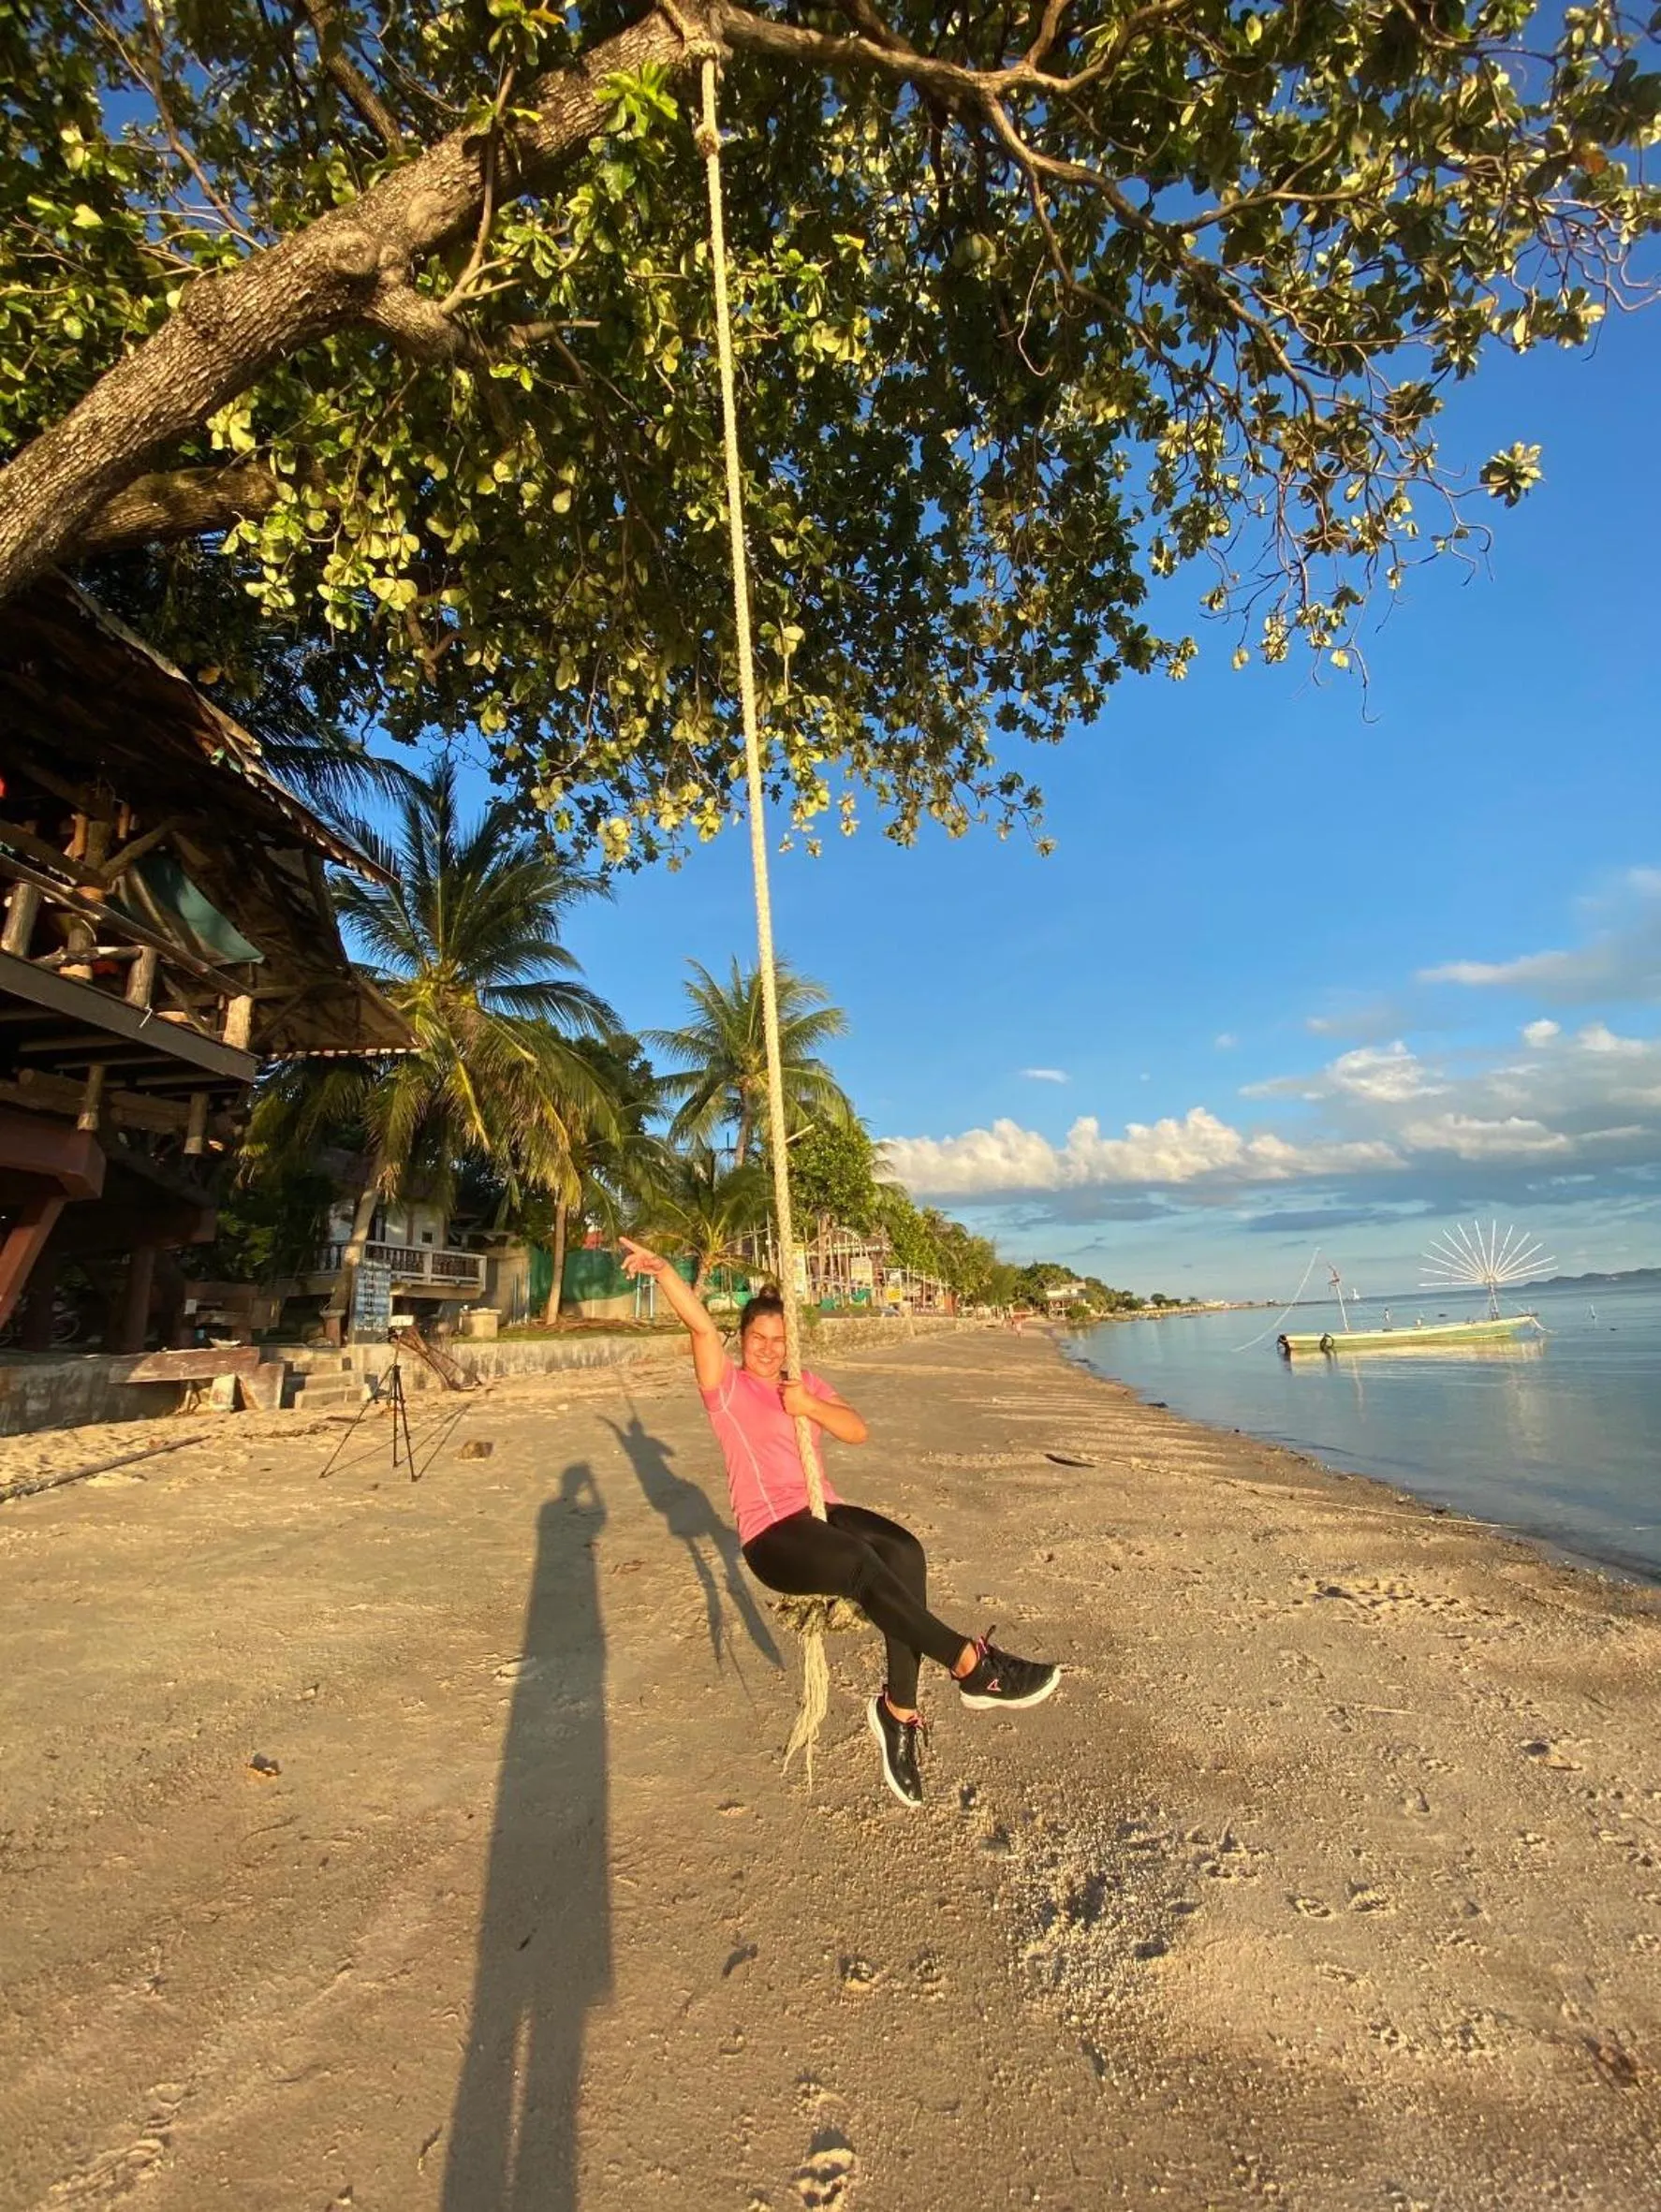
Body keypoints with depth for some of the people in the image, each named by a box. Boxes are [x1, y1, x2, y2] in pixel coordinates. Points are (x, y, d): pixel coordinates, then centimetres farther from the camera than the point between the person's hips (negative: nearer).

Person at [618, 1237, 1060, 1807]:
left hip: (824, 1511, 6)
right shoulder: (727, 1387, 1)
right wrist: (662, 1270, -32)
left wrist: (811, 1406, -12)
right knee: (862, 1563, -33)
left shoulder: (804, 1383, 18)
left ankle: (899, 1709, -17)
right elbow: (701, 1326, -17)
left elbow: (857, 1430, 7)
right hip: (772, 1537, -5)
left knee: (904, 1552, -25)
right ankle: (972, 1665, -28)